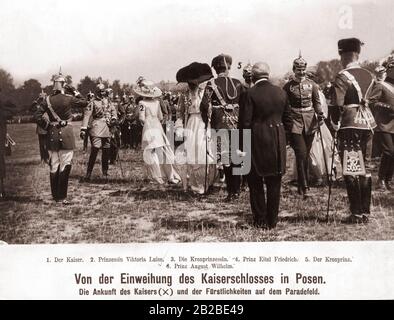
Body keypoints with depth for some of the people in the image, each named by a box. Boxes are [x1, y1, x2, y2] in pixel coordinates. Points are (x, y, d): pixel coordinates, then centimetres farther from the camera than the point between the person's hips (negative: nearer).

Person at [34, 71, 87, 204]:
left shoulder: (46, 99, 0)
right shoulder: (69, 98, -8)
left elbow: (37, 116, -4)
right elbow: (84, 103, 5)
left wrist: (47, 126, 7)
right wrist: (77, 94, 20)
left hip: (52, 134, 4)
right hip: (66, 134, -4)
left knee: (53, 166, 13)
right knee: (65, 165, -2)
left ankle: (55, 195, 21)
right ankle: (61, 197, -4)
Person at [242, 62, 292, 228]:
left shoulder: (251, 93, -11)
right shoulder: (281, 92, 3)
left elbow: (246, 122, -11)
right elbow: (288, 120, 8)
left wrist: (245, 144, 0)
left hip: (257, 141, -4)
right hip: (278, 143, 4)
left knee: (255, 182, 9)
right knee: (274, 183, 12)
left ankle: (261, 220, 13)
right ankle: (272, 220, 19)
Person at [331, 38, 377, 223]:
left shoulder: (342, 77, -11)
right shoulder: (369, 76, 11)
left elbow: (337, 106, -14)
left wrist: (335, 124, -1)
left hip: (350, 125, -7)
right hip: (367, 123, 7)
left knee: (351, 170, -2)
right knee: (363, 169, 13)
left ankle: (357, 214, 0)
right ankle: (365, 211, 18)